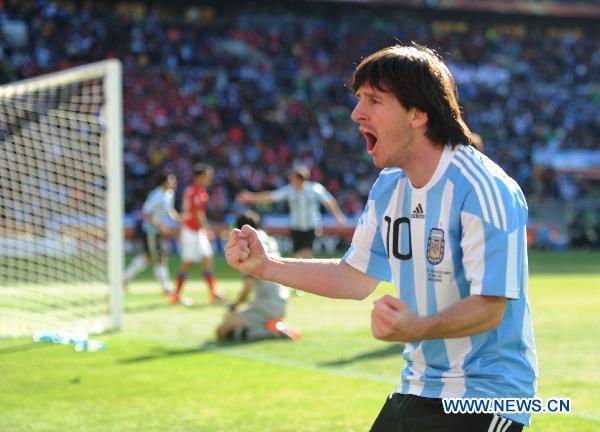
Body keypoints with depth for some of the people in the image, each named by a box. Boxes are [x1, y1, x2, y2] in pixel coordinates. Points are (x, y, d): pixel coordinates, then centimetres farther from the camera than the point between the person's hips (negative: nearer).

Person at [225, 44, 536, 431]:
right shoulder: (389, 185, 7)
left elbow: (490, 307, -24)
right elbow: (357, 278, 15)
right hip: (416, 392, 8)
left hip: (485, 398, -8)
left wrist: (416, 329, -41)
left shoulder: (484, 190, -20)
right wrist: (265, 266, 7)